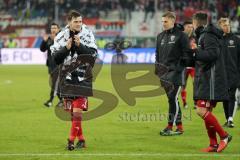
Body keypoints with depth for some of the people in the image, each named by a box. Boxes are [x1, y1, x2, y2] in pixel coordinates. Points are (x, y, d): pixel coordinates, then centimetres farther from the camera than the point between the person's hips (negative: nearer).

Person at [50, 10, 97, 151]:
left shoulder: (88, 35, -3)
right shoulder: (61, 37, 0)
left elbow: (94, 54, -9)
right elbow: (55, 58, -1)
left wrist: (80, 45, -21)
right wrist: (66, 48, -17)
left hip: (82, 79, -3)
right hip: (67, 78, 3)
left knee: (77, 110, -12)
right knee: (72, 111, 7)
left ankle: (72, 140, -8)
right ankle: (81, 139, 18)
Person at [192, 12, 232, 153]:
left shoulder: (208, 36, -11)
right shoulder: (203, 36, 19)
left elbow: (212, 53, -24)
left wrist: (195, 53, -19)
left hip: (211, 80, -10)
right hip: (205, 80, 10)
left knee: (202, 111, -15)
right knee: (206, 112, 9)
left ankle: (224, 136, -8)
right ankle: (213, 144, 12)